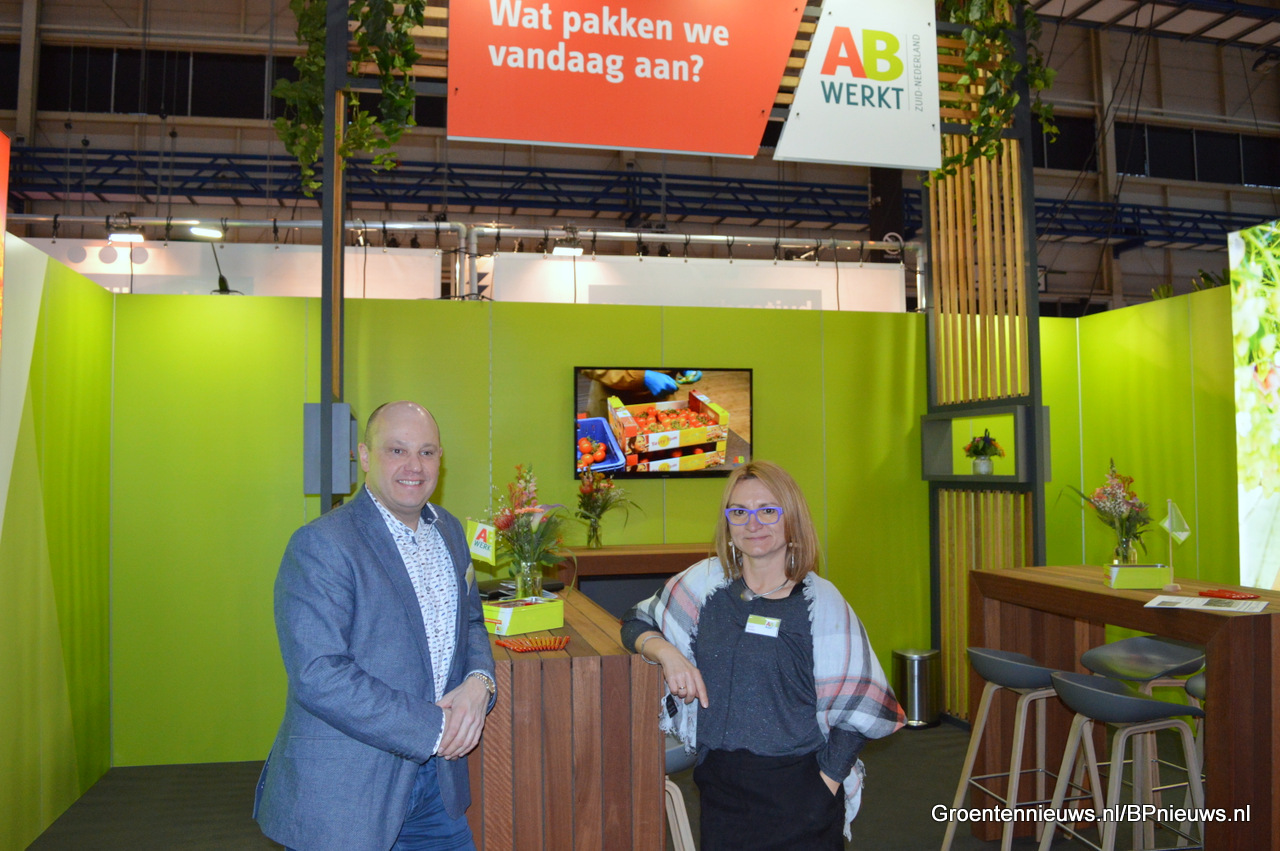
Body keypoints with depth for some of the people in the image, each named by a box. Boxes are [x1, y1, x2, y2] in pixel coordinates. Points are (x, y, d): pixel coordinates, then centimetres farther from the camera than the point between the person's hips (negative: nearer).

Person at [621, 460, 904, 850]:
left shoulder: (821, 602, -8)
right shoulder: (708, 581, 1)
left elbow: (855, 714, -6)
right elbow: (636, 623, 11)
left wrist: (822, 790, -13)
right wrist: (667, 653, -8)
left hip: (798, 785, -2)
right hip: (720, 785, 3)